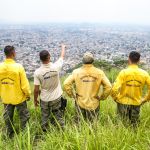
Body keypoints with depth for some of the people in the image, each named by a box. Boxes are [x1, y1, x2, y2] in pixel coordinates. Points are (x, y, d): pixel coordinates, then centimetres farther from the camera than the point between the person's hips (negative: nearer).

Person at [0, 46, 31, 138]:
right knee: (24, 116, 16)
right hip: (19, 97, -4)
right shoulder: (18, 67, -22)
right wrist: (28, 94, -1)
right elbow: (25, 84, -18)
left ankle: (10, 135, 39)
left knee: (8, 117, 22)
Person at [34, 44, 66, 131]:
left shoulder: (38, 72, -20)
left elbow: (36, 90, -13)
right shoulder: (56, 67, -17)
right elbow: (62, 56, 5)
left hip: (44, 99, 0)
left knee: (45, 118, 20)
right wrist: (63, 47, 24)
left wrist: (35, 100, 5)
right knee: (58, 117, 16)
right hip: (56, 98, 1)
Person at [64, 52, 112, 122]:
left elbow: (66, 84, -12)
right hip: (93, 105, 0)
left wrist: (72, 95, 1)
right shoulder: (99, 72, -10)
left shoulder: (76, 72, -10)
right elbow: (108, 86, -12)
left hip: (80, 104, 1)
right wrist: (102, 97, 2)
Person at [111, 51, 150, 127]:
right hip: (136, 104, 2)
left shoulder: (124, 72, -15)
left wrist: (115, 98, -4)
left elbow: (115, 89, -22)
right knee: (134, 126, 17)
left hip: (123, 102, -2)